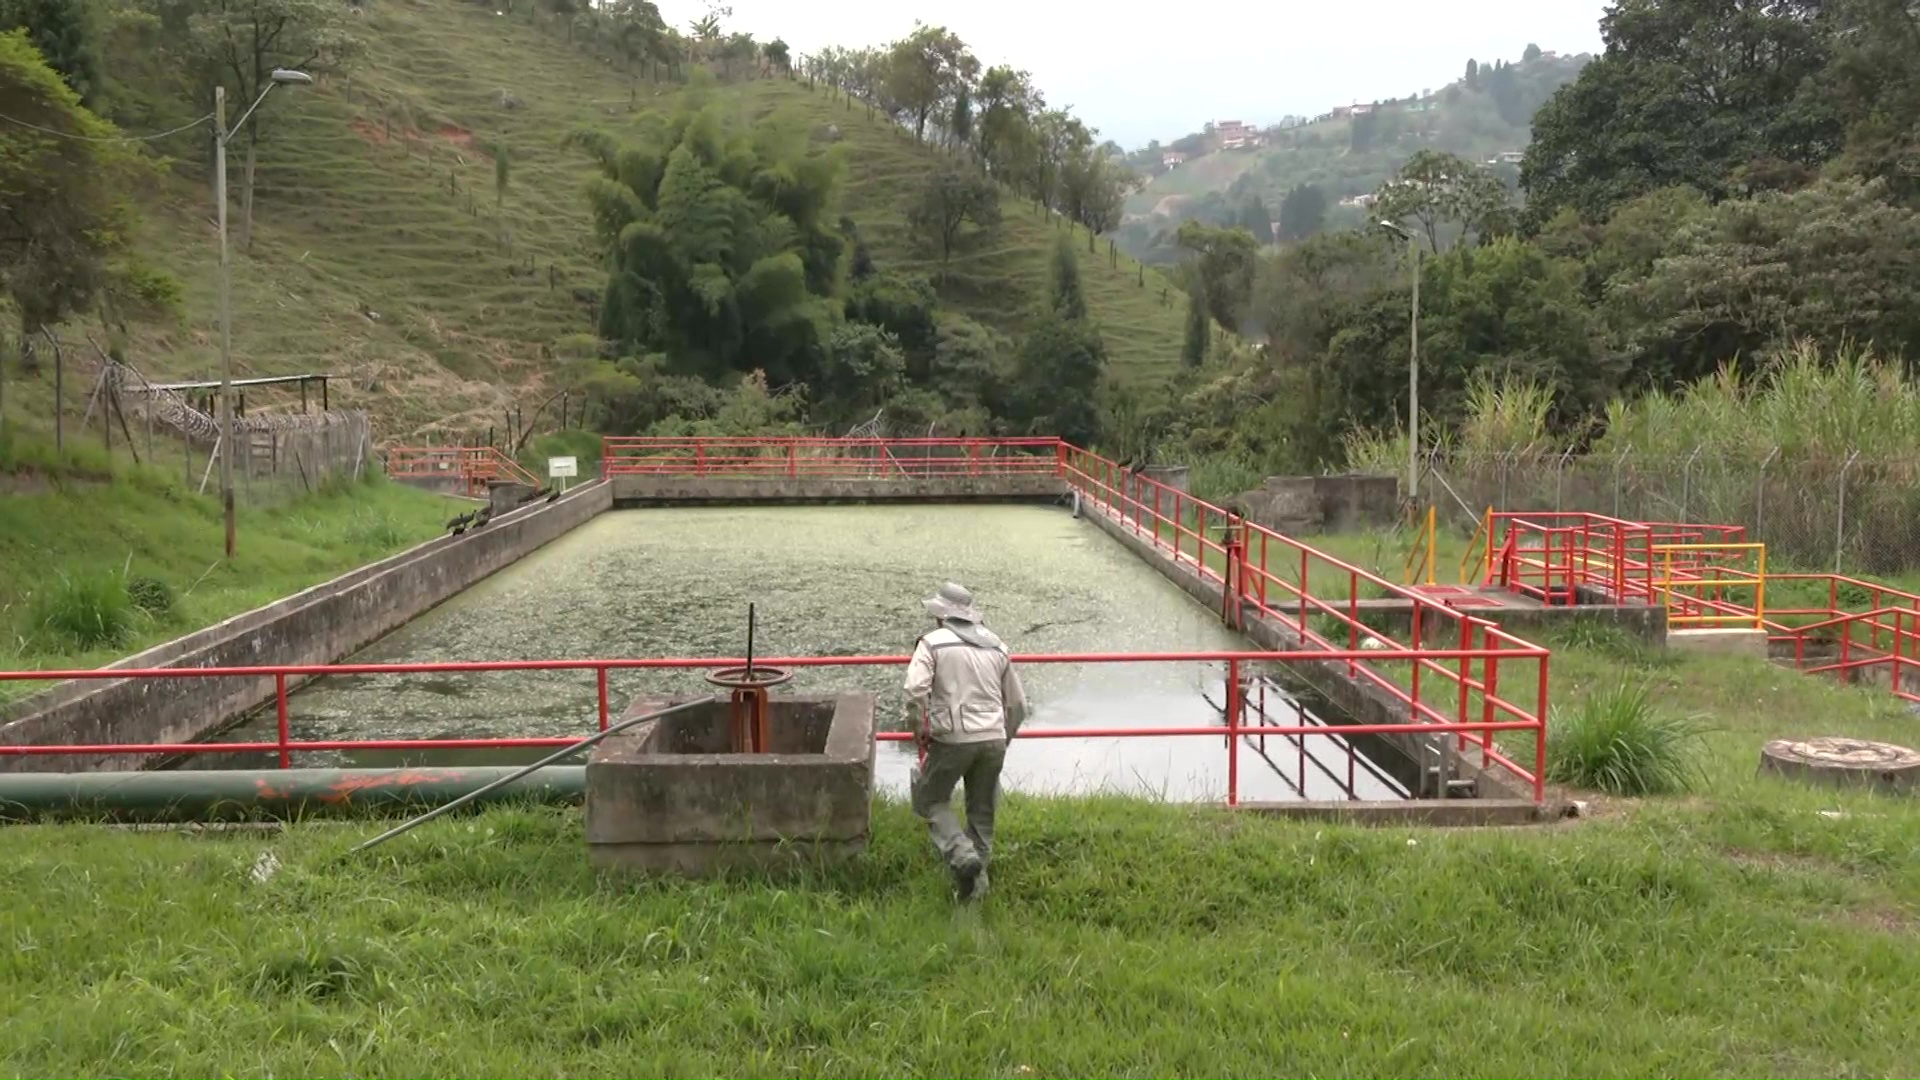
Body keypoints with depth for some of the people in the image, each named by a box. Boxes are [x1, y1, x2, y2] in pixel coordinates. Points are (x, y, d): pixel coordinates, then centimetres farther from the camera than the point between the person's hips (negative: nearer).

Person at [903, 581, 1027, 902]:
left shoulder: (932, 643, -1)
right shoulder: (997, 647, 16)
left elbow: (916, 688, -18)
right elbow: (1017, 704, 19)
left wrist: (924, 726, -3)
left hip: (953, 739, -4)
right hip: (994, 740, 5)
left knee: (931, 801, 13)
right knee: (982, 812, 17)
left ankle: (962, 855, -7)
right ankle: (976, 884, 18)